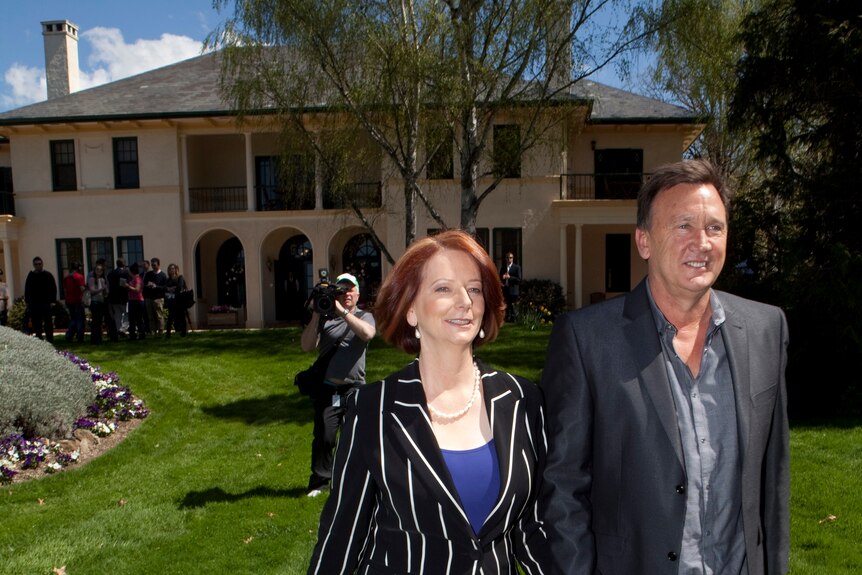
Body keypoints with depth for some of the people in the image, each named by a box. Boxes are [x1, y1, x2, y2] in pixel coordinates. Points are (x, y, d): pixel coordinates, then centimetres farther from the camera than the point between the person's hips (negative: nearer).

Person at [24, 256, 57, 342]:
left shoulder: (48, 275, 0)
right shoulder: (31, 276, 9)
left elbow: (53, 289, -2)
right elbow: (27, 289, 13)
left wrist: (52, 301, -9)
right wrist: (27, 302, 7)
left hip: (46, 304, -3)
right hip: (34, 304, 3)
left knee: (48, 324, 0)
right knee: (36, 324, 6)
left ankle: (50, 341, 4)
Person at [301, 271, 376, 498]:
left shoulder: (364, 316, 9)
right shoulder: (325, 318, 9)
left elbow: (368, 333, -14)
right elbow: (306, 346, 1)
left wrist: (342, 311, -13)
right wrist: (316, 315, -5)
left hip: (354, 388, 0)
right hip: (327, 388, 0)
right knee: (324, 436, -3)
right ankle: (319, 481, 13)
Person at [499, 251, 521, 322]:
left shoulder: (517, 267, 0)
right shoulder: (503, 267, 14)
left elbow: (519, 279, -8)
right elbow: (500, 278, 16)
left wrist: (509, 277, -18)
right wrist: (502, 278, -7)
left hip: (513, 291, -4)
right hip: (505, 290, 4)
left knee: (514, 307, -5)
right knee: (507, 307, 7)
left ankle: (514, 320, -1)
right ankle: (507, 319, 14)